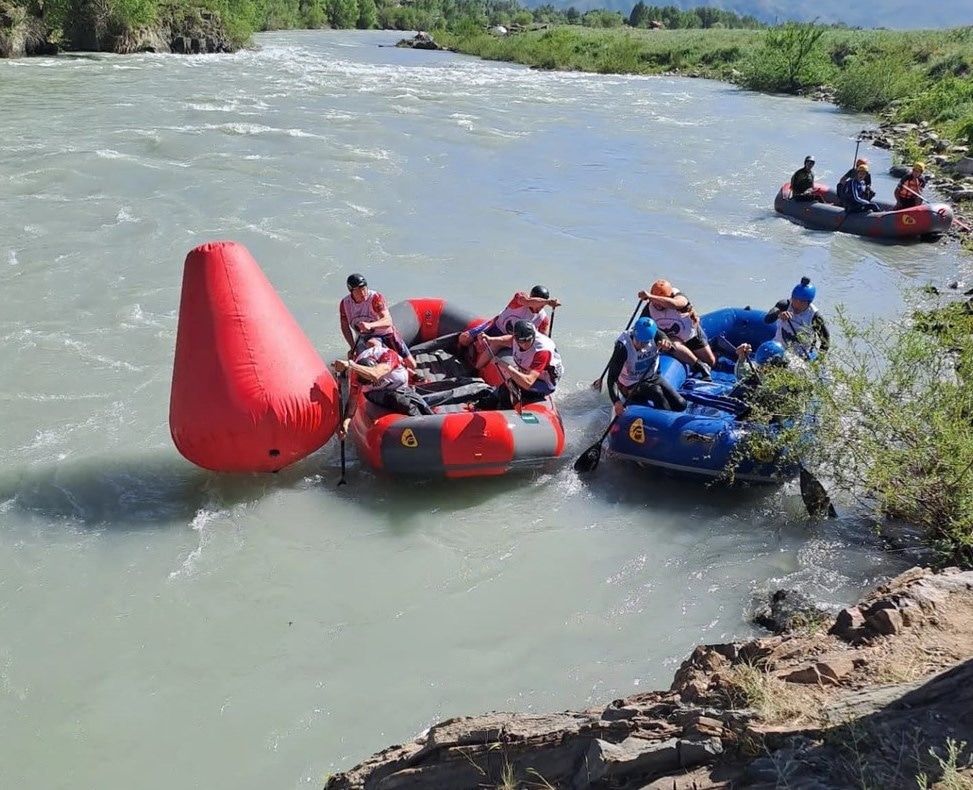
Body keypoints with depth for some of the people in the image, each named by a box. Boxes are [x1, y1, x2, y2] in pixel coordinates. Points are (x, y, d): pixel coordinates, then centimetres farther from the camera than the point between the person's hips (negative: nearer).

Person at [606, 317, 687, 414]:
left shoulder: (655, 335, -18)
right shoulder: (623, 347, -30)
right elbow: (612, 376, -32)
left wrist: (667, 343, -61)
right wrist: (616, 401, -44)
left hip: (652, 377, 5)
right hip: (631, 386, -5)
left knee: (680, 404, -4)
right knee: (656, 391, -32)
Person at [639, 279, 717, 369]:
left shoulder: (678, 297, -33)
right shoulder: (649, 309, -22)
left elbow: (673, 303, -57)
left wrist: (650, 297, -63)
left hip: (691, 334, -1)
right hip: (673, 338, 1)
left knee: (711, 362, 8)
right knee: (673, 345, -37)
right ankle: (699, 366, -19)